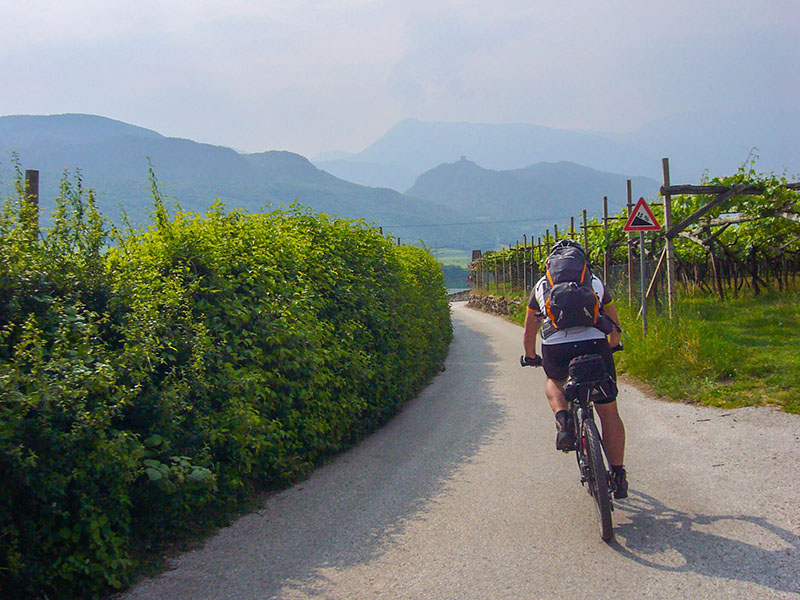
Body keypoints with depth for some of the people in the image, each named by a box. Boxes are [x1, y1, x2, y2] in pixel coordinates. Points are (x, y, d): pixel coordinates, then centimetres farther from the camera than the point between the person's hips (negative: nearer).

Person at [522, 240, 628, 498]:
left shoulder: (541, 286, 23)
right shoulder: (596, 282, 24)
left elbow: (529, 333, 28)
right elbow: (615, 326, 34)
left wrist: (531, 358, 45)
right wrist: (611, 346, 53)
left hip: (555, 350, 0)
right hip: (595, 346, 0)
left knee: (553, 382, 35)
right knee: (609, 412, 14)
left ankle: (563, 422, 7)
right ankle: (619, 477, 14)